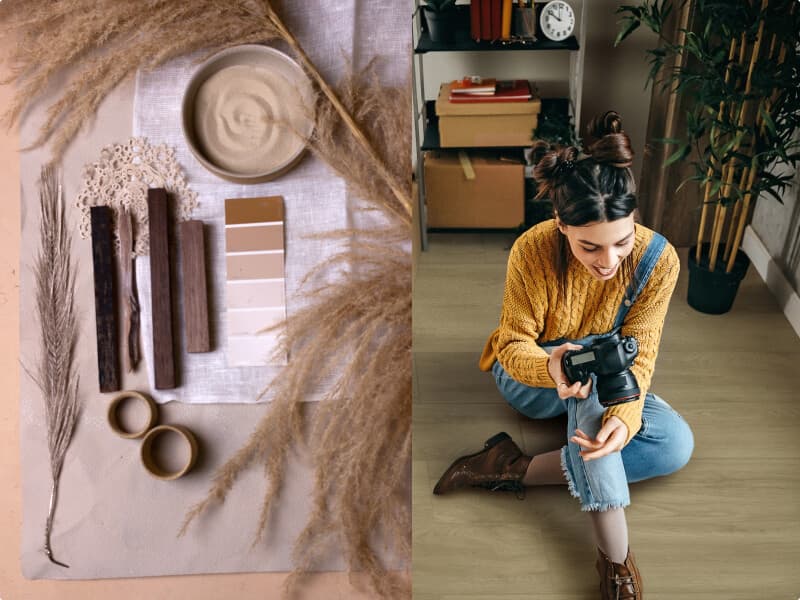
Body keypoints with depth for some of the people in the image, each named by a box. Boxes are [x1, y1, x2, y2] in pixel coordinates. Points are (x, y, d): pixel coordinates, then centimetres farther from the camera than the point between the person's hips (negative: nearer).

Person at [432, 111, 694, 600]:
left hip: (600, 384, 3)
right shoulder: (533, 252, -29)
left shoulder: (658, 259, -23)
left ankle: (518, 468, -22)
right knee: (590, 360, -37)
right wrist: (551, 366, -48)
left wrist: (625, 415, -42)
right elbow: (514, 346, -23)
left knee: (677, 446, -21)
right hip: (531, 376, -3)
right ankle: (615, 556, -38)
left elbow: (639, 353, -21)